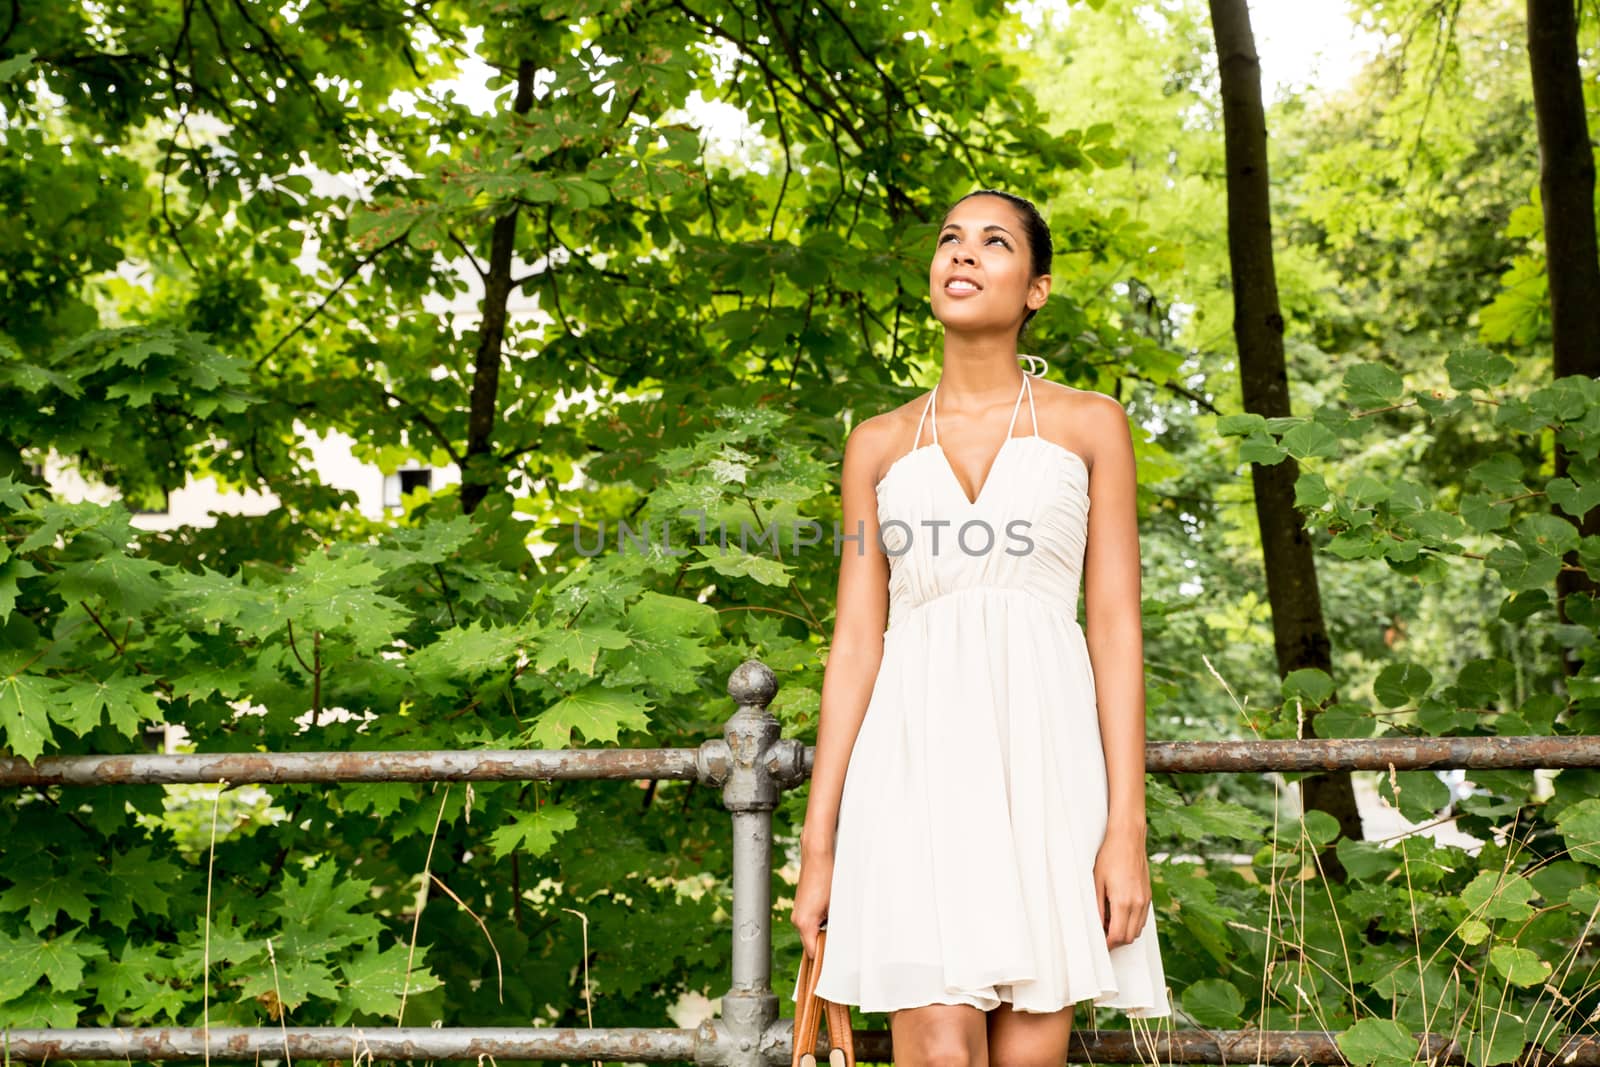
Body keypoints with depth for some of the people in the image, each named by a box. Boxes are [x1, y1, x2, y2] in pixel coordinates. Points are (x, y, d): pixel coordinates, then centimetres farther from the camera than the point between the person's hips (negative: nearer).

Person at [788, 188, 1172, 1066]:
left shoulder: (1090, 426, 10)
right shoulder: (879, 445, 14)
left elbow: (1116, 632, 3)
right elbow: (855, 644, 10)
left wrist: (1127, 828, -7)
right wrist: (817, 844, 4)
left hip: (1045, 758, 0)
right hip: (918, 761, 1)